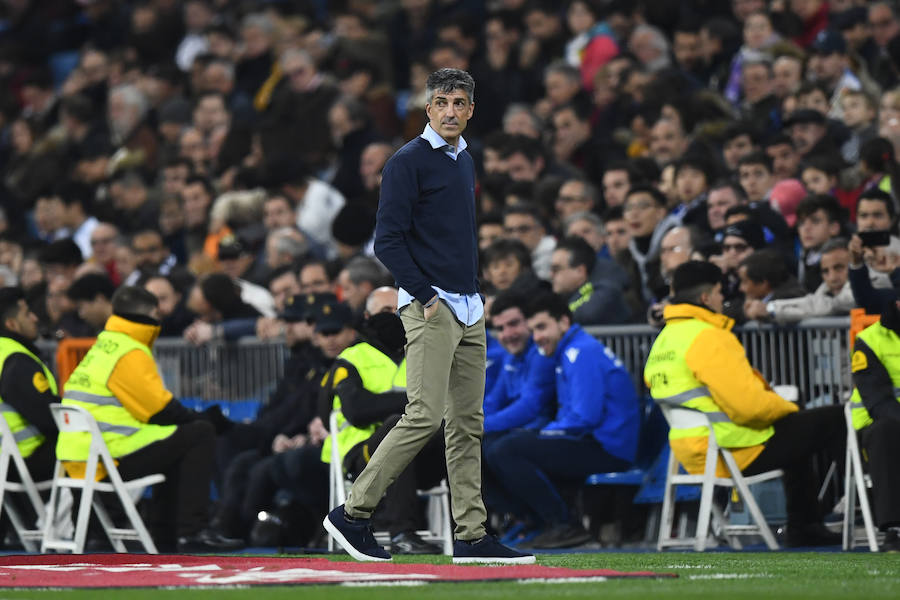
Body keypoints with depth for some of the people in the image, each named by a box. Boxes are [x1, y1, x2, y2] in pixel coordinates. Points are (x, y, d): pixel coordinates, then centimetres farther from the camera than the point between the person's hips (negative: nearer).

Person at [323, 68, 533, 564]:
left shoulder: (464, 161, 17)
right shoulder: (409, 161, -9)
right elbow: (388, 240, -13)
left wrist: (474, 292, 15)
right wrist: (425, 296, -17)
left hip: (469, 309, 8)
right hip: (430, 308, -8)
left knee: (468, 424, 6)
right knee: (425, 417, -14)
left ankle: (471, 536, 8)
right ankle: (353, 513, -7)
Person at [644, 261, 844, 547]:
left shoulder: (663, 341, 13)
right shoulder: (708, 338, -19)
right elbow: (747, 403, -25)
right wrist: (788, 408, -2)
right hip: (738, 451, -10)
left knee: (798, 432, 32)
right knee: (835, 421, -2)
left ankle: (802, 528, 31)